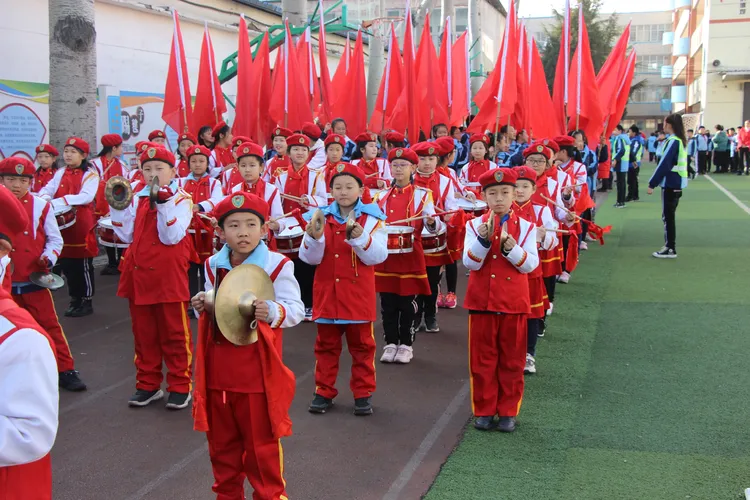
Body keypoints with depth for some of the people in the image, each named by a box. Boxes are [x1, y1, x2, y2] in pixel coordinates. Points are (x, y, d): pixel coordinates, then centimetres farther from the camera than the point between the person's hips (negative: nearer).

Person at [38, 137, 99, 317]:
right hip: (62, 224, 6)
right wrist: (45, 198, -22)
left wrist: (57, 201, -26)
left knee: (83, 265, 0)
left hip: (81, 225, -6)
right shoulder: (60, 173, 14)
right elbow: (47, 189, 3)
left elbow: (86, 197, -20)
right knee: (66, 264, 11)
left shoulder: (90, 174, -6)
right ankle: (75, 299, 23)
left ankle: (86, 302, 11)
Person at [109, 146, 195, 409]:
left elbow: (171, 237, -17)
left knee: (174, 333, 3)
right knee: (143, 333, 13)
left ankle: (180, 386, 13)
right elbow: (127, 235, 7)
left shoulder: (180, 199, -4)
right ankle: (148, 384, 24)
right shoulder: (137, 198, 12)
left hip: (168, 277, -6)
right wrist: (117, 206, -2)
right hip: (138, 275, 6)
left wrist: (164, 203, -25)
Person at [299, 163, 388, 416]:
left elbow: (378, 256, -13)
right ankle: (324, 392, 22)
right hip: (327, 294, 2)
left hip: (358, 295, -2)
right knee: (326, 345, 11)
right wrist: (314, 238, -22)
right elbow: (309, 258, -3)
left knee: (361, 345, 8)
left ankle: (363, 393, 18)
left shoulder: (371, 219, -3)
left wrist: (360, 238, -29)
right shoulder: (321, 217, 2)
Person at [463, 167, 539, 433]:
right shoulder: (475, 225, 1)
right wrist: (484, 238, -24)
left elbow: (530, 264, -9)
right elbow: (470, 263, -10)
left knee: (512, 361, 8)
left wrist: (510, 247, -25)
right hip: (482, 302, 0)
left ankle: (508, 411, 19)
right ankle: (484, 411, 17)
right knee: (482, 360, 6)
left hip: (514, 303, 0)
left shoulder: (525, 227, 1)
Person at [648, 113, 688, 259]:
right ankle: (670, 247, 18)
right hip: (677, 182, 9)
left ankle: (670, 249, 0)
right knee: (669, 216, 14)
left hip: (671, 183, -9)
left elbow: (664, 164, -20)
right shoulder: (680, 140, 12)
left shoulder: (673, 141, -16)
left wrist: (652, 183, -16)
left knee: (667, 216, -4)